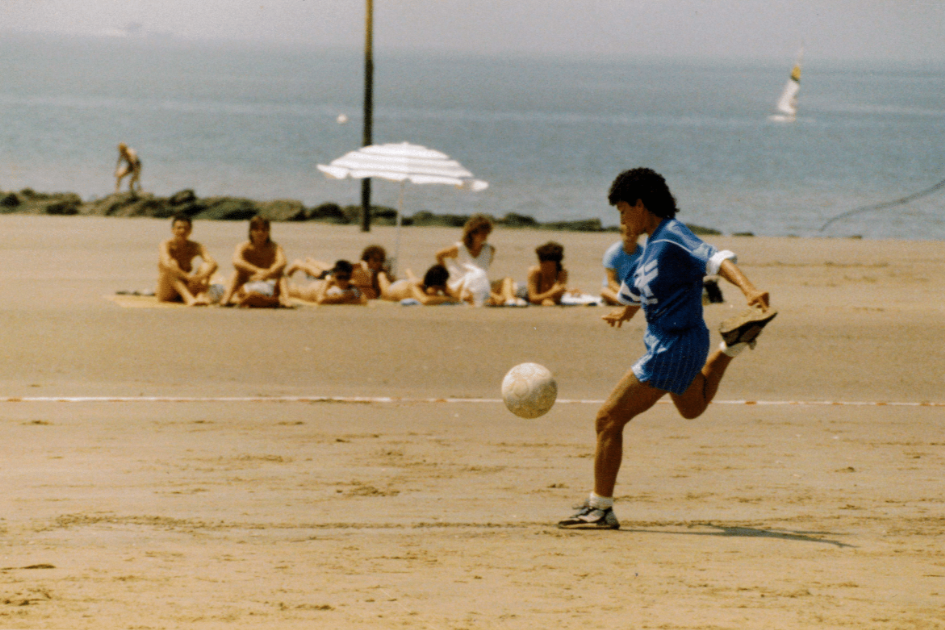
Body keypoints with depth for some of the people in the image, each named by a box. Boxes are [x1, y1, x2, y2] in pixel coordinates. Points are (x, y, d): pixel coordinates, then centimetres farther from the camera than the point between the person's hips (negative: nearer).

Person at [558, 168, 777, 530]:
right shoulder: (652, 245, 10)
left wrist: (749, 289, -51)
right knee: (693, 408, 39)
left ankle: (600, 508, -8)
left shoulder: (672, 237, -18)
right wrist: (625, 312, 51)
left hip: (673, 348, -10)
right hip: (665, 342, 10)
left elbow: (716, 260, -34)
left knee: (609, 418, -11)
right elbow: (634, 287, 32)